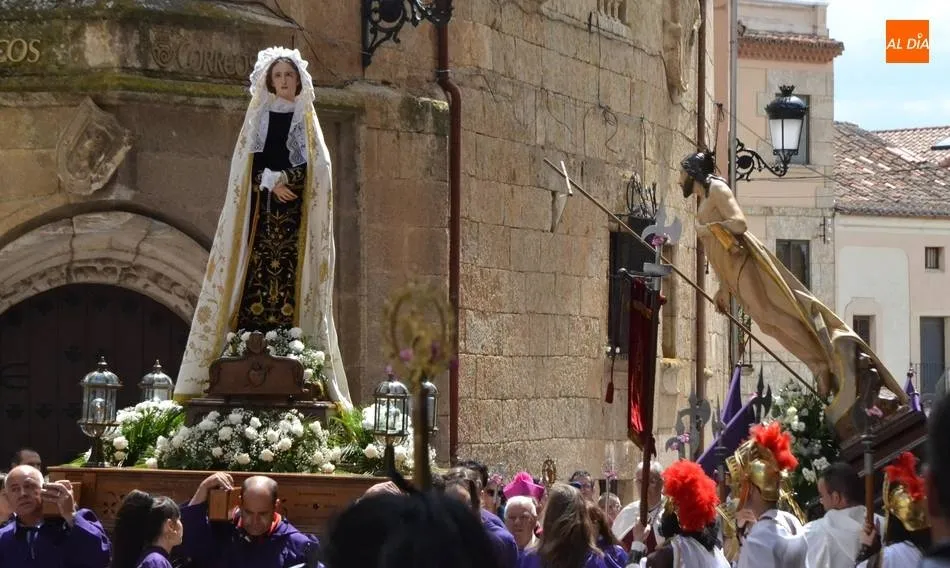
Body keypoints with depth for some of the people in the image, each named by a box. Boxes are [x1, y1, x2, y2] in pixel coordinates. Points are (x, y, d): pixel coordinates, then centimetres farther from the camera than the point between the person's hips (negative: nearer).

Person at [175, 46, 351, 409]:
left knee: (291, 281, -9)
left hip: (296, 213, 0)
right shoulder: (258, 115, 15)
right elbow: (249, 164, 4)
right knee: (256, 278, -11)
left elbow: (318, 167, 4)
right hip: (261, 211, 0)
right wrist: (272, 184, -13)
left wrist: (279, 177, -10)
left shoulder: (306, 119, 15)